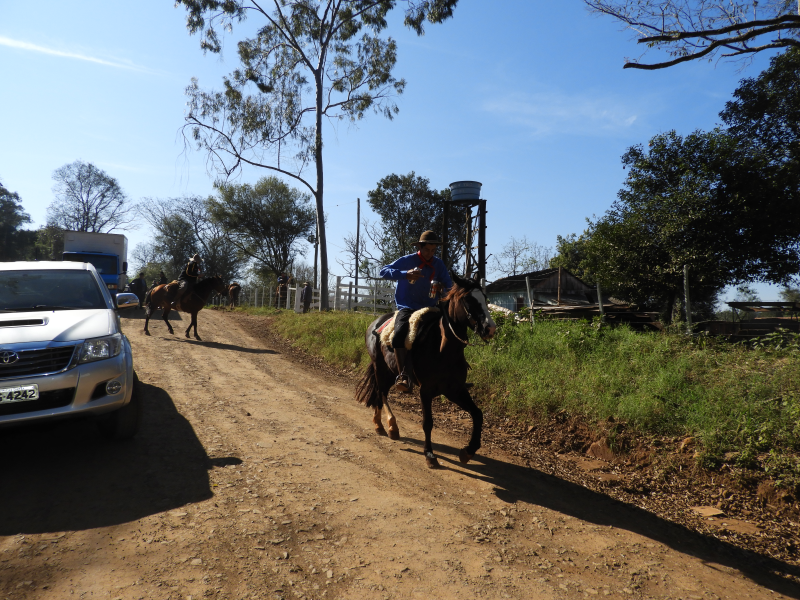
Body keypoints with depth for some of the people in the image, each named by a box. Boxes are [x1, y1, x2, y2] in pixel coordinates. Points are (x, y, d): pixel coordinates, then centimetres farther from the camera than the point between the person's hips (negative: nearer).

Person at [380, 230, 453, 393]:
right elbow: (384, 271, -10)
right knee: (399, 335, -30)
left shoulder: (439, 265, 8)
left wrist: (442, 287, -15)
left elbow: (449, 285, 11)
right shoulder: (407, 261, -2)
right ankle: (402, 375, -27)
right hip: (406, 308, -3)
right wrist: (405, 274, -27)